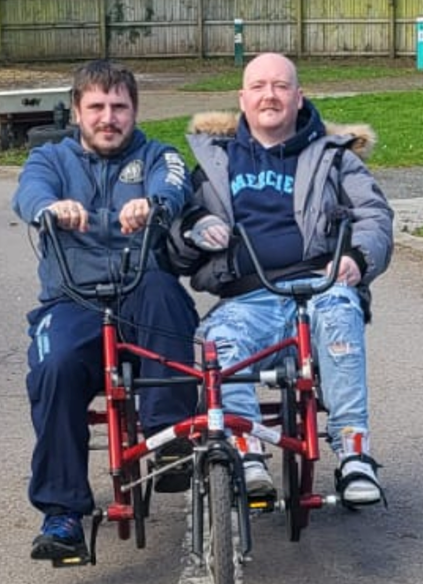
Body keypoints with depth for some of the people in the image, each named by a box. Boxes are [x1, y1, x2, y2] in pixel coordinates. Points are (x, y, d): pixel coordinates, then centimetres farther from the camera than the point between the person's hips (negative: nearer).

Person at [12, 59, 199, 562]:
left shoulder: (156, 156, 17)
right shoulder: (52, 158, 18)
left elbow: (172, 188, -9)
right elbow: (29, 193, -8)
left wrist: (151, 204, -36)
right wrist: (53, 207, -35)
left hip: (144, 300, 0)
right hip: (72, 300, 0)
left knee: (158, 289, -35)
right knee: (56, 366, -30)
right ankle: (62, 514, -23)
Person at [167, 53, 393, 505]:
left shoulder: (331, 155, 21)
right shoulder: (214, 157, 24)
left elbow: (375, 213, 9)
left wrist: (358, 256, -13)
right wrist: (193, 227, -4)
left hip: (315, 285, -1)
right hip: (244, 300, 1)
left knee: (338, 307, -37)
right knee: (221, 336, -34)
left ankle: (352, 449, -38)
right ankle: (245, 451, -40)